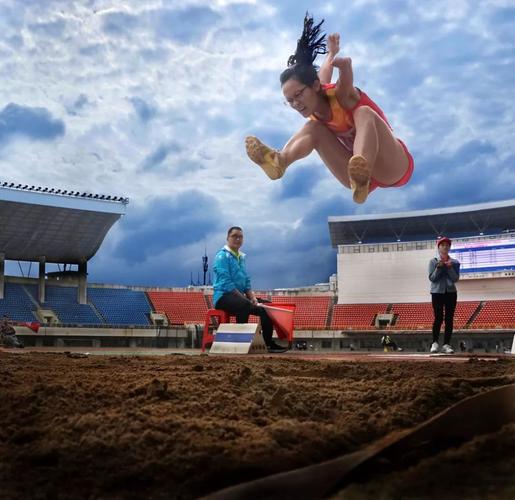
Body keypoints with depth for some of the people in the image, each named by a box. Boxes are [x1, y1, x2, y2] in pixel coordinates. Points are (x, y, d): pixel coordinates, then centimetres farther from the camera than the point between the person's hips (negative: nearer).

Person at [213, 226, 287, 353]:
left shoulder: (241, 257, 17)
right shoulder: (223, 256, -8)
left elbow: (246, 282, 20)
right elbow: (226, 283, -17)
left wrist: (253, 299, 2)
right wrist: (244, 298, -20)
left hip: (239, 297, 9)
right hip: (223, 297, -9)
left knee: (264, 308, -2)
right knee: (244, 304, -37)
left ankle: (269, 343, 0)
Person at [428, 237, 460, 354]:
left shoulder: (454, 262, 7)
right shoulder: (433, 261, 3)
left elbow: (456, 278, -1)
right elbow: (432, 278, -4)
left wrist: (450, 268, -15)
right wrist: (439, 268, -17)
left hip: (451, 292, 2)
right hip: (437, 293, -2)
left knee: (449, 319, 0)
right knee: (438, 318, -7)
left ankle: (446, 344, 4)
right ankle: (435, 343, 5)